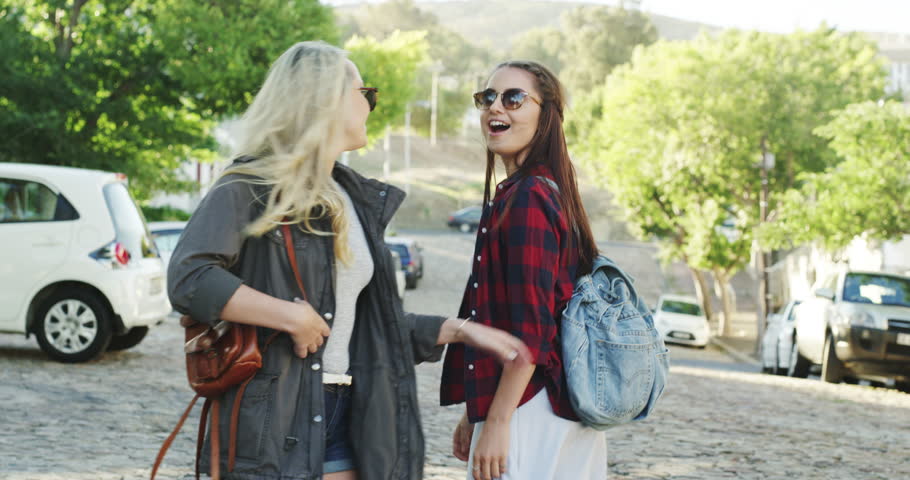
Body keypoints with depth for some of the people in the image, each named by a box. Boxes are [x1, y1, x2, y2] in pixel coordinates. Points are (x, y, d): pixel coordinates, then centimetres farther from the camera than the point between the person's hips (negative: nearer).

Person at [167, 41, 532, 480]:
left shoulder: (359, 201, 17)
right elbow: (188, 279, -21)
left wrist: (460, 330, 14)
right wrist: (294, 316, -20)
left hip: (345, 416, 7)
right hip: (271, 422, -7)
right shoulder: (250, 188, -6)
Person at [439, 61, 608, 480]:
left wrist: (497, 422, -18)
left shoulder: (526, 198, -14)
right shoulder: (550, 191, 16)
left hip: (528, 412, -10)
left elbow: (529, 330, -20)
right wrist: (475, 412, 21)